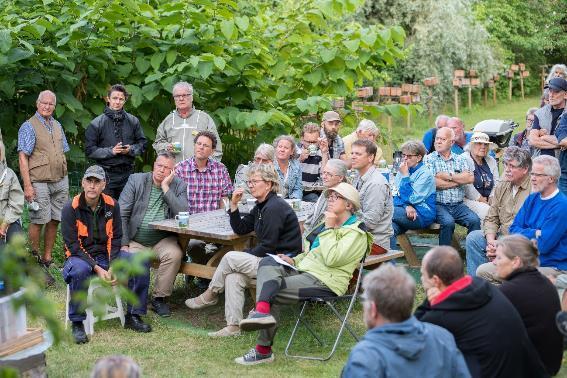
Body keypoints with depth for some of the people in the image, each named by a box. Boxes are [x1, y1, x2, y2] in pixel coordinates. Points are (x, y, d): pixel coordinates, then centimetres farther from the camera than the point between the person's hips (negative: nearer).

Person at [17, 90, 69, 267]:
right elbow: (23, 157, -10)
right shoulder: (28, 127, -5)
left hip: (60, 182, 6)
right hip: (39, 183, -6)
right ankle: (34, 257, 10)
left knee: (54, 220, 6)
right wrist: (27, 186, -17)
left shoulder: (57, 126, 16)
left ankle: (47, 259, 15)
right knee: (38, 221, -4)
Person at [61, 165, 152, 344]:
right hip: (80, 256, -4)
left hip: (106, 254, 5)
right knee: (80, 270, -40)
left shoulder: (111, 205, 1)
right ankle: (77, 323, -21)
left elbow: (115, 239, 2)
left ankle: (133, 316, -4)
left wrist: (112, 267, -14)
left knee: (141, 262, -15)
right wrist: (97, 268, -22)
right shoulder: (71, 208, -12)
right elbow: (73, 245, -14)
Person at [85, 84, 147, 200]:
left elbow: (142, 143, 12)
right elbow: (89, 150, -3)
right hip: (106, 174, -3)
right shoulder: (96, 124, 0)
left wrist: (130, 150, -9)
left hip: (127, 173, 3)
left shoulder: (133, 121, 9)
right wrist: (111, 151, -14)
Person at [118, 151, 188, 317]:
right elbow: (121, 214, -1)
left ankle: (159, 298, -12)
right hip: (135, 241, 0)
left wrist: (166, 187, -13)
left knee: (174, 254, -29)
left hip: (162, 241, 0)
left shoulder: (178, 186, 6)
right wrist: (123, 243, -10)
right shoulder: (136, 180, 4)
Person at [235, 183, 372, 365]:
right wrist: (294, 260, 12)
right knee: (267, 263, -17)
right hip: (304, 270, 9)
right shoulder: (329, 224, 24)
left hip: (324, 281, -9)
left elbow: (331, 259, -21)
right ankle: (262, 310, -35)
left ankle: (263, 350, -21)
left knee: (271, 293, -21)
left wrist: (329, 228, -13)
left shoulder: (356, 233, -6)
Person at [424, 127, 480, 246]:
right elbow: (433, 183, -9)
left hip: (458, 205, 3)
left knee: (474, 220, -23)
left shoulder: (460, 159, 16)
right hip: (438, 204, -3)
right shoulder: (429, 159, 6)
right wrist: (459, 181, 0)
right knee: (448, 222, -31)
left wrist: (447, 176, -7)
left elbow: (470, 178, -2)